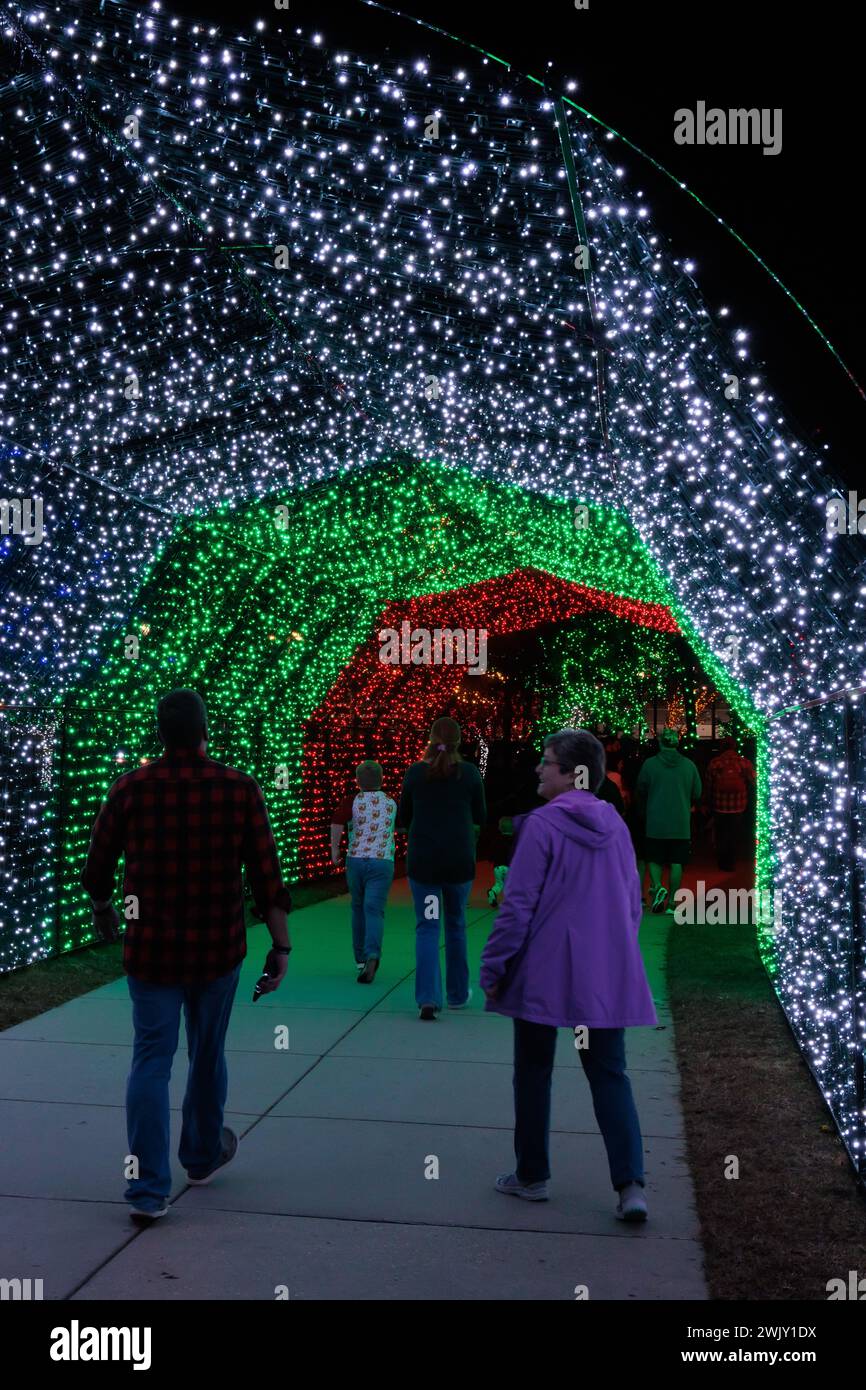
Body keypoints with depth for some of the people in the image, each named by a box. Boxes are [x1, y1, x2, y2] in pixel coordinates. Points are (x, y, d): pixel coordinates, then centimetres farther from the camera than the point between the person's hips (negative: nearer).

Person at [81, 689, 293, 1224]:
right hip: (218, 949, 0)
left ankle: (149, 1190, 3)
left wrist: (103, 909, 25)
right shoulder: (240, 789, -9)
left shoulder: (130, 788, -6)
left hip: (151, 948, 0)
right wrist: (281, 945, -1)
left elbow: (97, 867, 4)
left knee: (152, 1061, 7)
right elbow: (266, 875, -9)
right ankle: (203, 1155, 38)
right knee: (208, 1056, 18)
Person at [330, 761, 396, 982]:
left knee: (358, 908, 17)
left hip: (355, 860, 0)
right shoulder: (391, 804, 7)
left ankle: (361, 958, 24)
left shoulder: (352, 802, -2)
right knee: (374, 910, -7)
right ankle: (372, 955, -30)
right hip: (382, 862, 0)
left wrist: (334, 849, -9)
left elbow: (336, 822, -20)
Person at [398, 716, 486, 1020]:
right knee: (456, 926, 16)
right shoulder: (469, 773, -6)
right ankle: (458, 994, 27)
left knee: (427, 927, 3)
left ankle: (428, 998, -10)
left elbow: (403, 819, 4)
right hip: (460, 861, 0)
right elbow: (480, 818, 4)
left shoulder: (416, 772, -4)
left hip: (422, 861, 0)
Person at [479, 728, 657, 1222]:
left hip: (544, 974, -5)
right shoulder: (615, 824, 6)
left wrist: (494, 967, -5)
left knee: (534, 1074, 12)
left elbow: (519, 905, -14)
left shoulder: (542, 824, -13)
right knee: (610, 1075, 10)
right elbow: (633, 903, 14)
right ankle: (631, 1185, -1)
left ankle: (532, 1176, 22)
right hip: (607, 978, 5)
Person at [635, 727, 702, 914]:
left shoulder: (650, 764, -6)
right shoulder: (689, 765, -1)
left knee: (654, 859, 11)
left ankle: (657, 887, -14)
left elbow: (640, 792, 3)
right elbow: (697, 794, 7)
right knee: (676, 863, 6)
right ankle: (671, 903, 7)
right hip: (681, 825, 1)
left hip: (655, 823, -1)